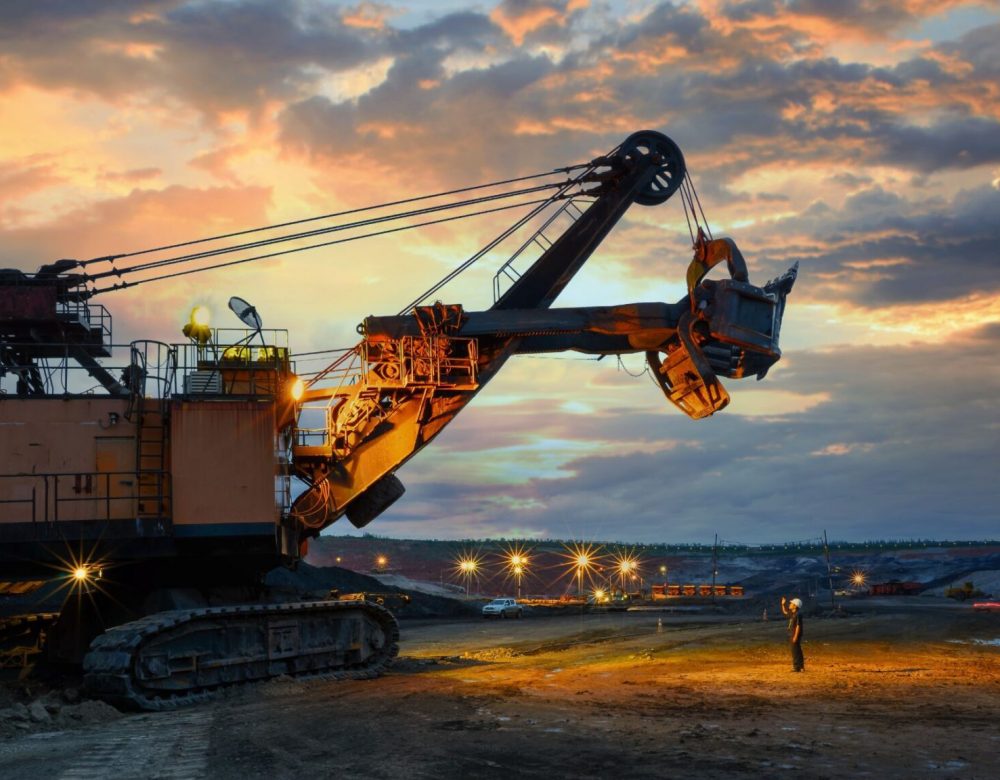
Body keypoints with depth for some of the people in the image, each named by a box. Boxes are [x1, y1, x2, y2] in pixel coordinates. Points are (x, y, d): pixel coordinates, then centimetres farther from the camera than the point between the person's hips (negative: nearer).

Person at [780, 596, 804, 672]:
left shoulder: (797, 614, -19)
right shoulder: (792, 613, 9)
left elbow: (798, 626, -21)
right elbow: (785, 612, 29)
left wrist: (795, 637, -23)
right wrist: (783, 604, 18)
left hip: (795, 635, -10)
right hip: (791, 635, 10)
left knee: (795, 651, -6)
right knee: (797, 651, 17)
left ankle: (797, 667, -3)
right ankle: (800, 665, 26)